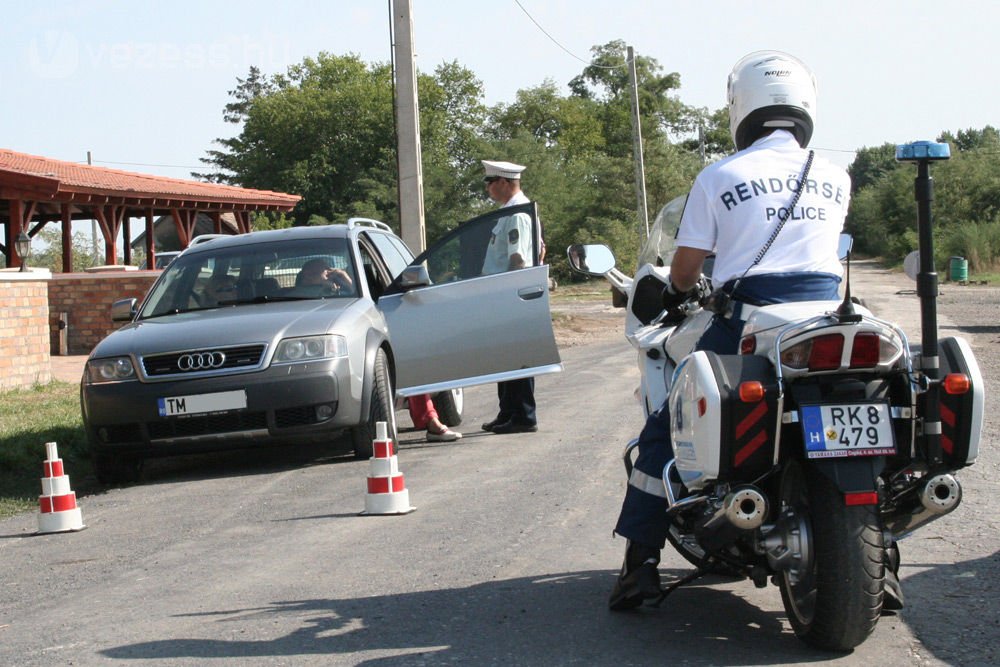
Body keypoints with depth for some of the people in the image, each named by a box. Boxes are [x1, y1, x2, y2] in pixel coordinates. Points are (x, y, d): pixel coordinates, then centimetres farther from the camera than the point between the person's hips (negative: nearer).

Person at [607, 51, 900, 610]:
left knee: (665, 428, 11)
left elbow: (685, 268, 3)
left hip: (749, 322, -3)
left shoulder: (720, 177, 1)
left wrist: (682, 291, 26)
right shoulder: (836, 179, 11)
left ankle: (641, 561, 6)